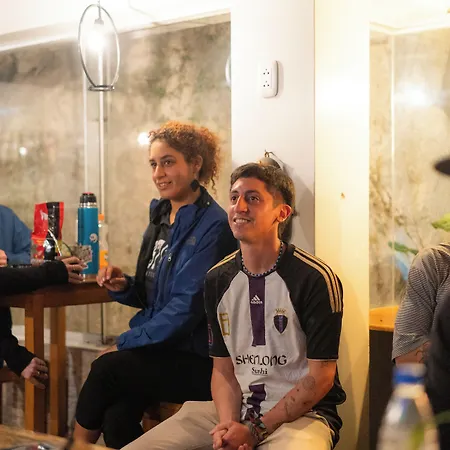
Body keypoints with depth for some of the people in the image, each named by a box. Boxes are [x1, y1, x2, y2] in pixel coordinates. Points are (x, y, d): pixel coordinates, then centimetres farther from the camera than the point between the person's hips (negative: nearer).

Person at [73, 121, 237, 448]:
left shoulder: (212, 225, -13)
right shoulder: (161, 217, 11)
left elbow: (186, 307, -18)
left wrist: (123, 343, -14)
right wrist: (123, 287, -3)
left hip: (197, 360, -6)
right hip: (158, 348, 6)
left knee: (106, 368, -24)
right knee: (117, 418, -22)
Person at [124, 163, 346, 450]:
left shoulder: (315, 279, -11)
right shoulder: (218, 279, 6)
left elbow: (320, 376, -10)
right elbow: (223, 369, 9)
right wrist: (228, 425, -10)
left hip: (302, 413, -5)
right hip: (237, 409, 5)